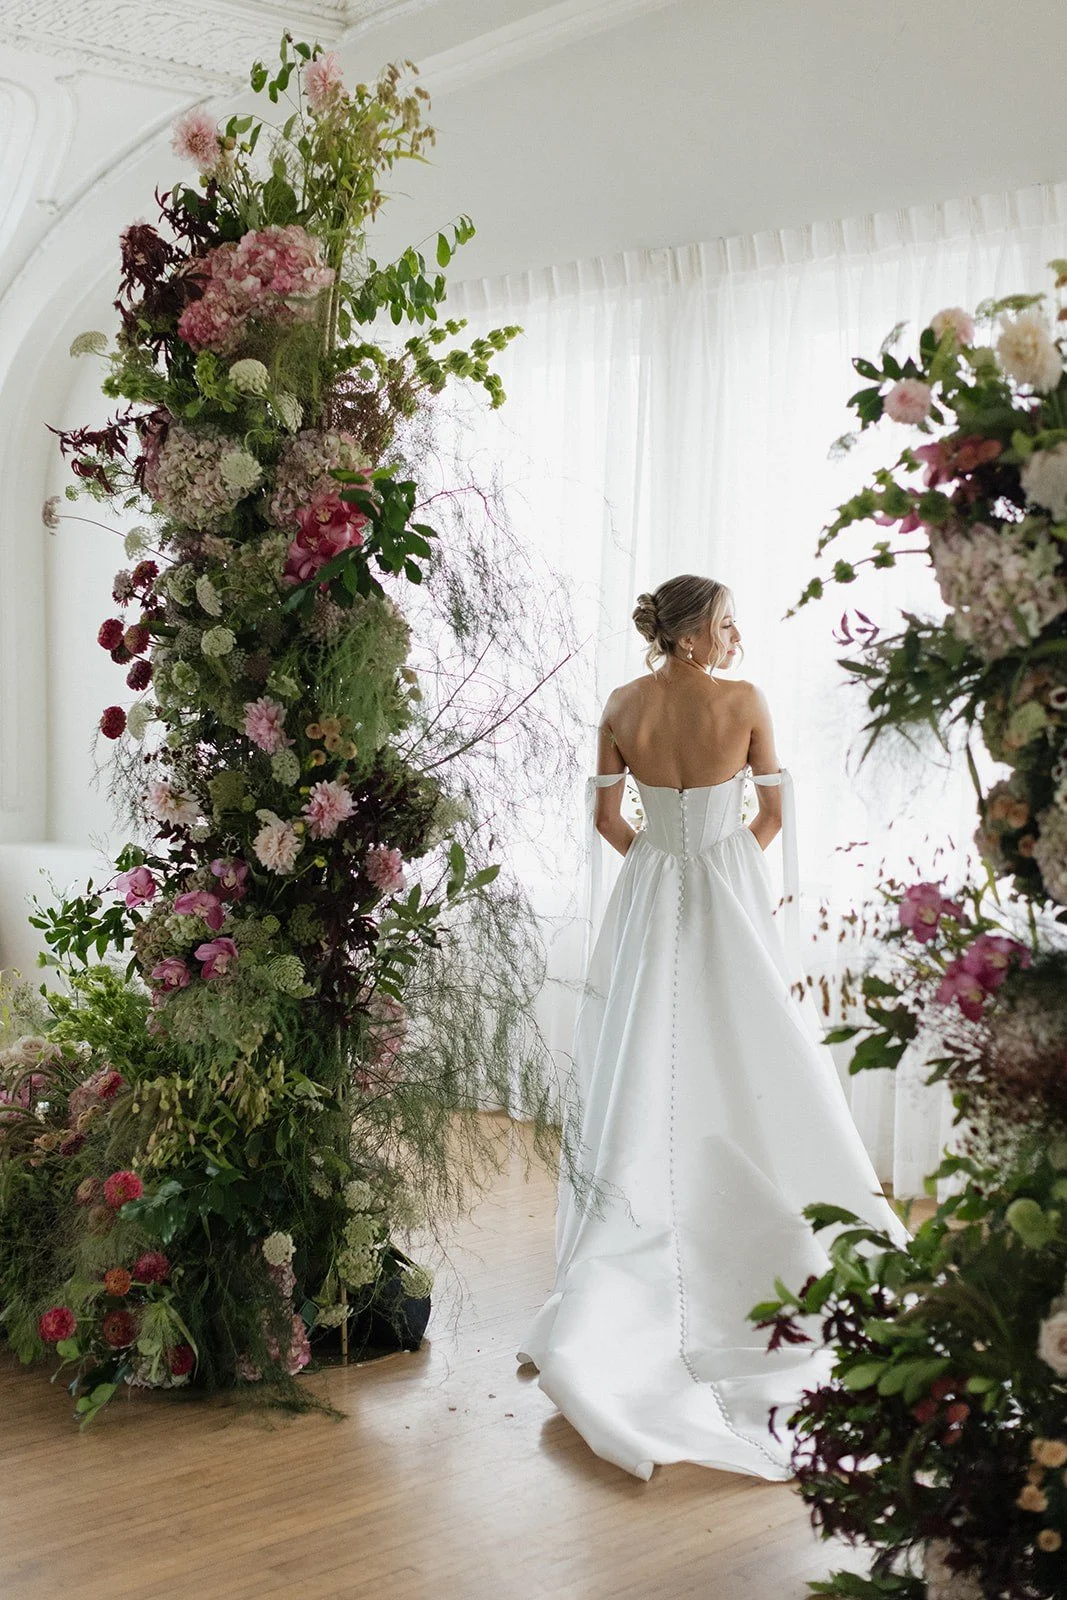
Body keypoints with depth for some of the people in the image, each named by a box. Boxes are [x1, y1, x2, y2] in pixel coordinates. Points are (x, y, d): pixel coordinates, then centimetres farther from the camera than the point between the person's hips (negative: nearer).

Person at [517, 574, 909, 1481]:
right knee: (745, 1059, 10)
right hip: (728, 894, -3)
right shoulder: (744, 702, -12)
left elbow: (607, 815, 2)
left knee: (647, 1066, 8)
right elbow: (775, 812, -4)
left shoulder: (623, 708, -4)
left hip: (650, 895, 3)